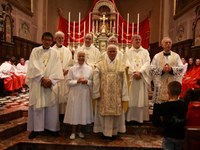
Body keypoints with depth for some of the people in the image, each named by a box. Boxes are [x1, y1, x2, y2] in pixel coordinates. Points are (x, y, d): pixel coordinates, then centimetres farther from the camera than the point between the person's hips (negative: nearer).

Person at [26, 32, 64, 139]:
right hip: (37, 82, -1)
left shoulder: (54, 53, 7)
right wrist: (42, 78, -16)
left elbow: (57, 69, -1)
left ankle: (50, 127, 15)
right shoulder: (35, 51, 5)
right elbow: (33, 66, -6)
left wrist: (50, 80, -15)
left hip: (50, 83, 1)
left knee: (51, 105, 2)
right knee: (37, 105, 2)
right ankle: (36, 128, 12)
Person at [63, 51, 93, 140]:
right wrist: (77, 81, -16)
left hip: (85, 94, 2)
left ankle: (80, 130, 26)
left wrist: (87, 81, -14)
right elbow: (68, 82, -2)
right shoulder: (72, 69, 0)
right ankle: (73, 131, 18)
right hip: (75, 93, -1)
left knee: (83, 111, 8)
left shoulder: (89, 68, 3)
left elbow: (93, 82, 5)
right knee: (74, 112, 2)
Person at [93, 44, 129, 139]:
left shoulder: (121, 65, 3)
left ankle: (114, 132, 25)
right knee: (104, 112, 6)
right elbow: (96, 81, -3)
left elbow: (124, 81, 0)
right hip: (104, 95, -1)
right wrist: (96, 94, -8)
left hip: (117, 95, 1)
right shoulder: (100, 65, 0)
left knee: (116, 112, 9)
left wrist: (124, 96, -4)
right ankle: (105, 132, 22)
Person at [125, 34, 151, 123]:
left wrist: (140, 72, -15)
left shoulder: (145, 52, 14)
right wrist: (134, 73, -15)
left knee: (142, 98, 0)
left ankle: (141, 117, 6)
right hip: (131, 78, -1)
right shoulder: (128, 52, 11)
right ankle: (130, 117, 4)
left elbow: (147, 63, 0)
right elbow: (127, 64, -1)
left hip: (142, 78, 1)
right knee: (131, 98, -2)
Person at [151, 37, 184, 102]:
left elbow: (181, 68, 2)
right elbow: (152, 69, -1)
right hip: (160, 85, -1)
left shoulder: (176, 56, 10)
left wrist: (171, 69, -14)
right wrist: (162, 70, -15)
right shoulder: (157, 56, 6)